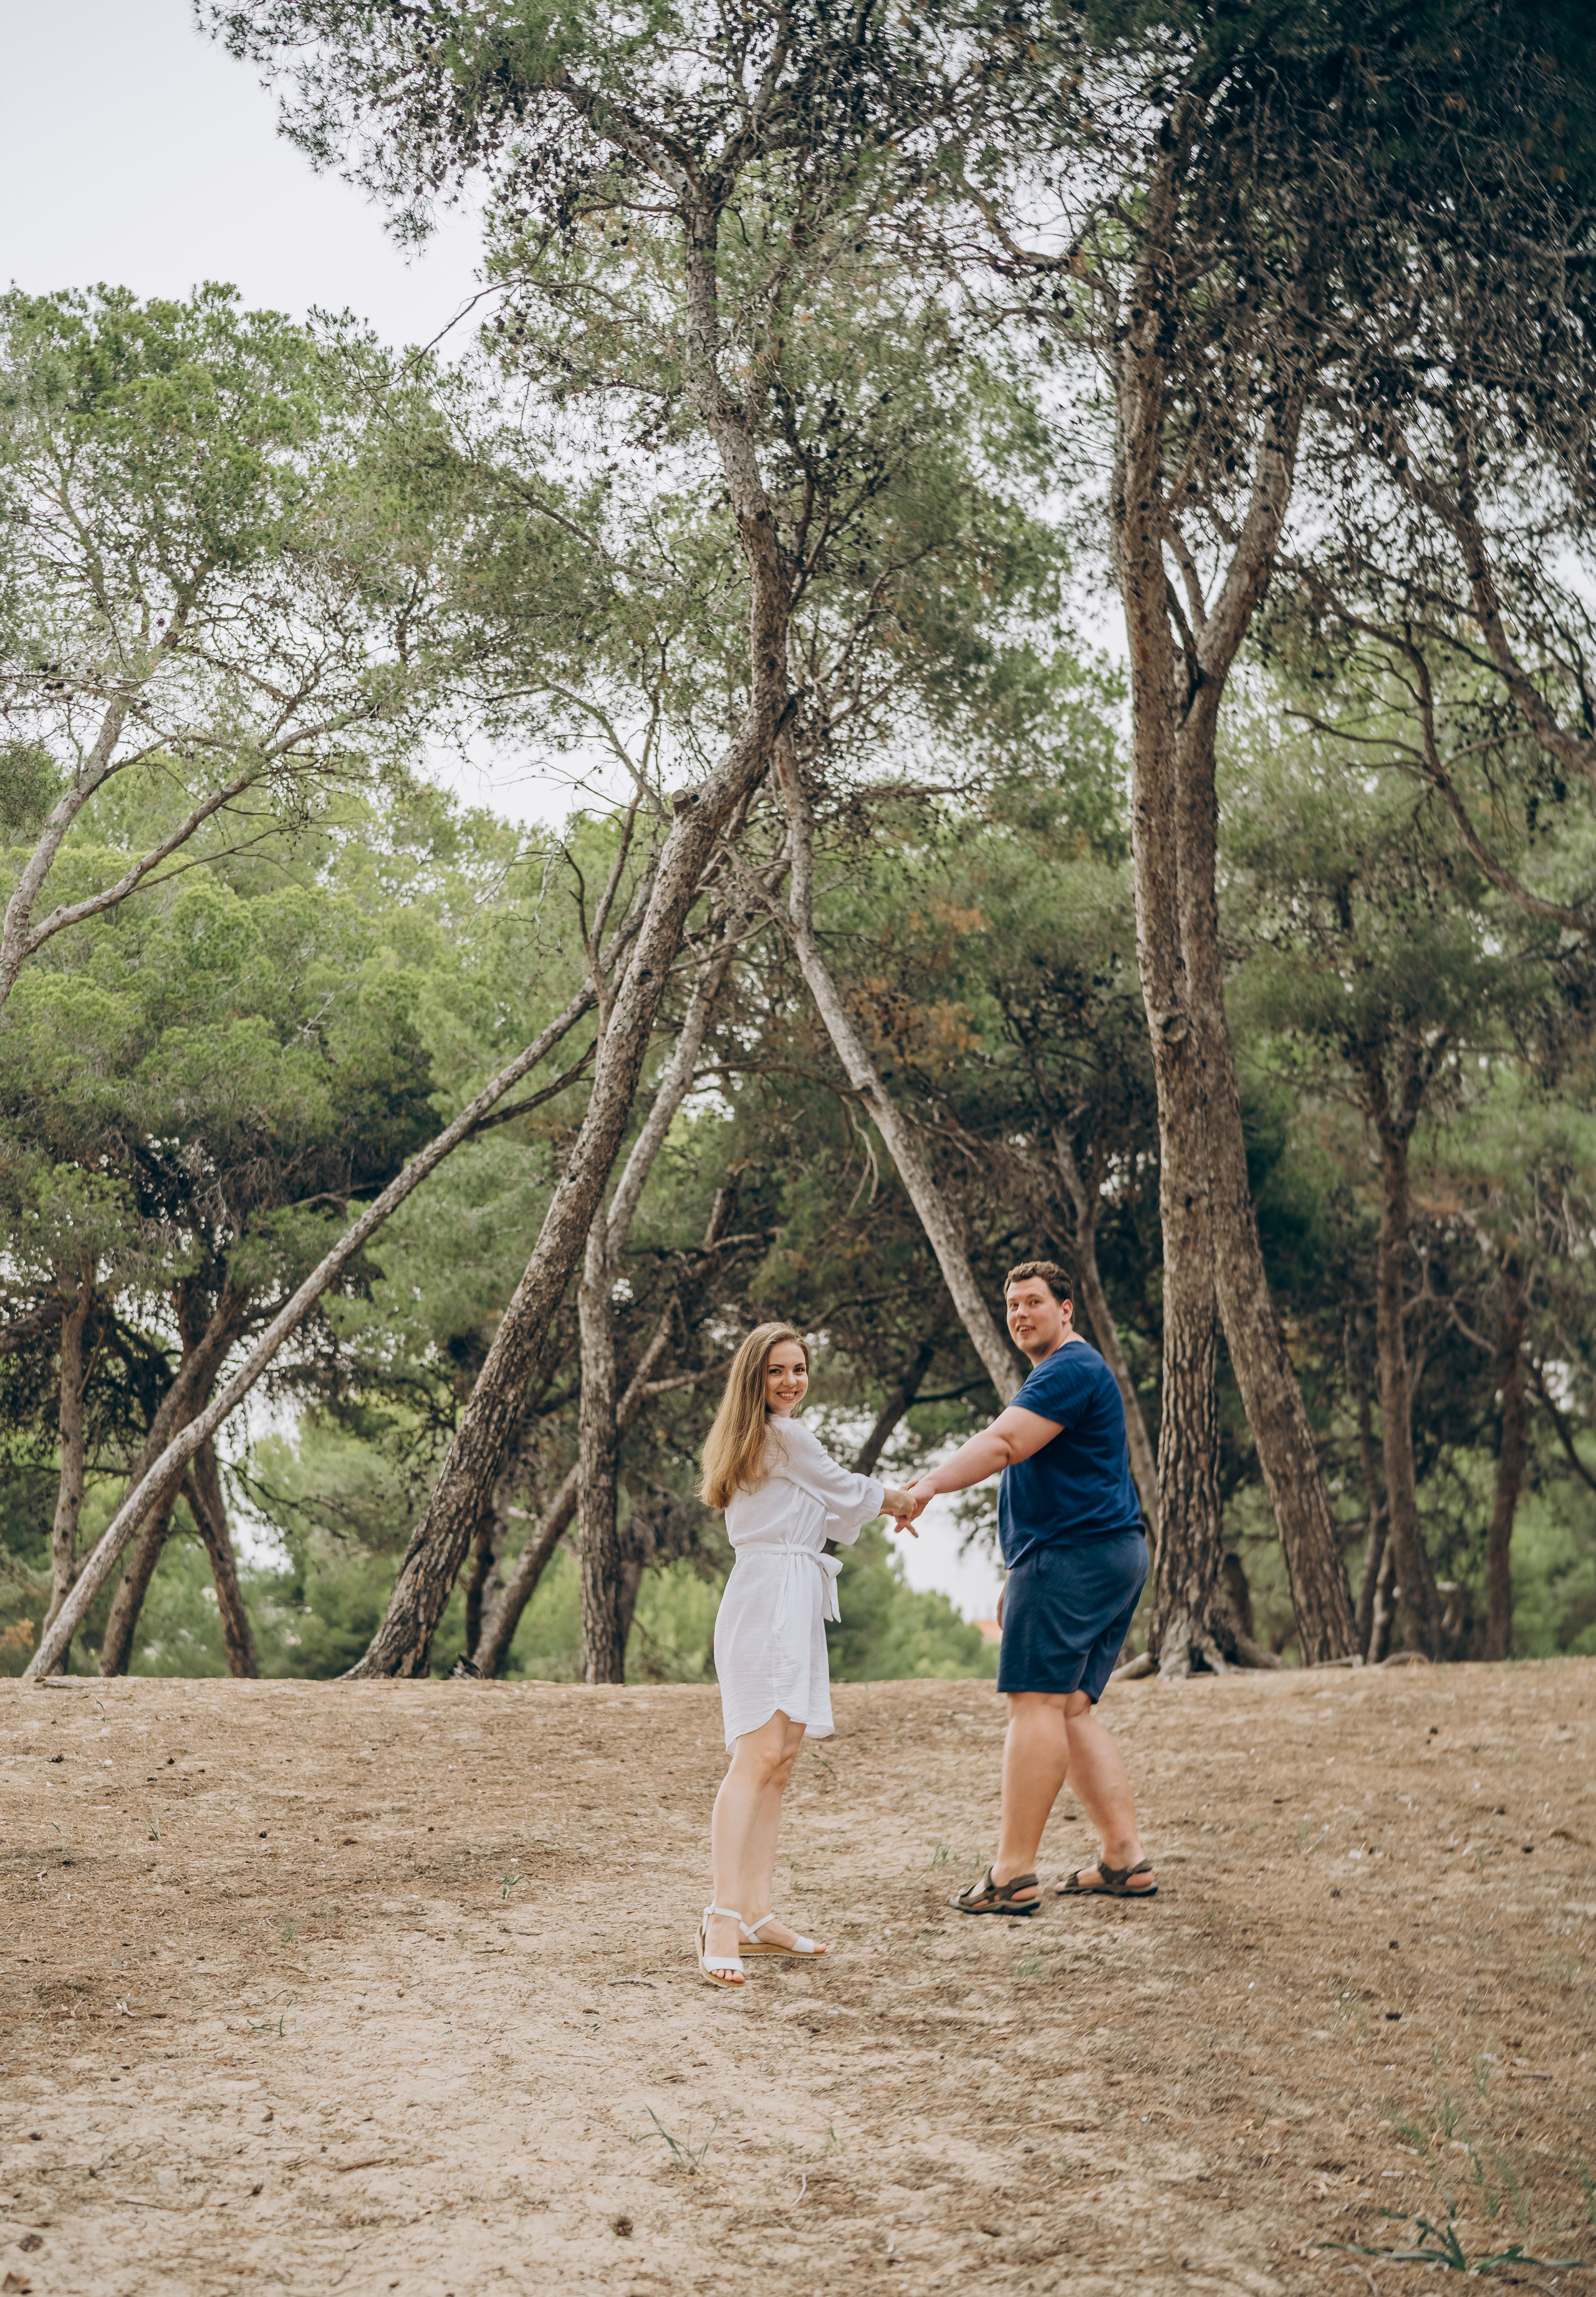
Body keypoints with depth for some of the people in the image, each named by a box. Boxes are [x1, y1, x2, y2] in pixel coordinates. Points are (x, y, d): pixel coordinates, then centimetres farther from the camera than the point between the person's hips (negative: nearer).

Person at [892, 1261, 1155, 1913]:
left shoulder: (1071, 1370, -9)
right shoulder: (1066, 1373, 26)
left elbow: (1001, 1443, -25)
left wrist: (928, 1486, -34)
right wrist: (1023, 1580, 28)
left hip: (1075, 1557, -11)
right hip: (1111, 1555, 11)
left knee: (1036, 1701, -11)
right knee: (1071, 1709, 11)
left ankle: (1013, 1875, -12)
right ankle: (1124, 1860, 10)